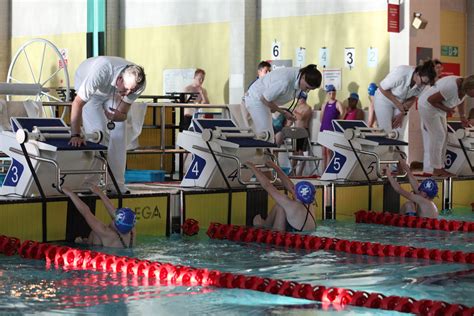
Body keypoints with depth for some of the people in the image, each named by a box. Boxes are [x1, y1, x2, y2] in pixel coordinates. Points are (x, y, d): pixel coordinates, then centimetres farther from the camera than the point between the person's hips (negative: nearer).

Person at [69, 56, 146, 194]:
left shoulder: (138, 83, -31)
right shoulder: (102, 71, -46)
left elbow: (123, 114, -22)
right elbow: (77, 103, -44)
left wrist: (116, 116, -46)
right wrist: (75, 135, -49)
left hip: (112, 93, 4)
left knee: (119, 132, -8)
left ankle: (117, 185, -2)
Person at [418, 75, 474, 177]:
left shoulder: (464, 88, -10)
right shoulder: (451, 88, -37)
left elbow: (460, 100, 13)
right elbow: (431, 100, -27)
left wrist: (462, 116, 6)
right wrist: (446, 109, -21)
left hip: (439, 109, 9)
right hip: (428, 107, -9)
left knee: (443, 136, 7)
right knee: (438, 135, -10)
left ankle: (440, 168, 13)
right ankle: (437, 169, -2)